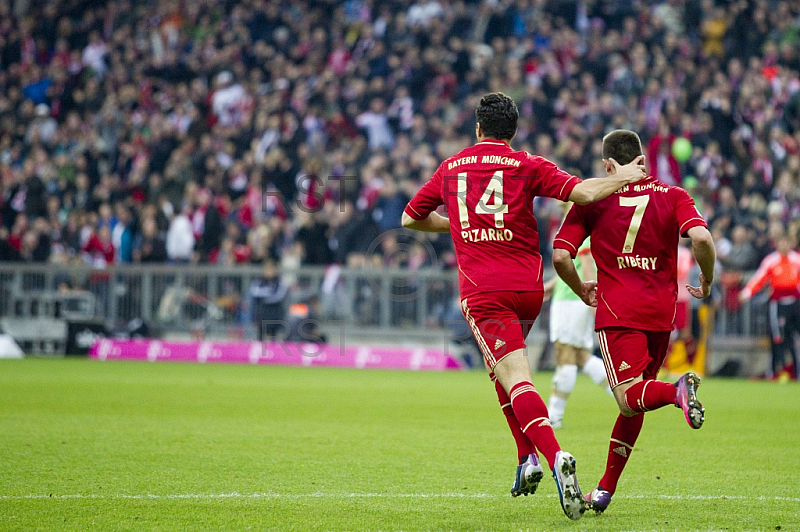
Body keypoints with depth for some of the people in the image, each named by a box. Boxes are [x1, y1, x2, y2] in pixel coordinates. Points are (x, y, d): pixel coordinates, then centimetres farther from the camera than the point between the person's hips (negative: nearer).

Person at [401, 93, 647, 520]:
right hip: (528, 287, 2)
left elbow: (411, 218, 23)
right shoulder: (526, 165, 4)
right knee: (500, 367, 26)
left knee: (515, 378, -13)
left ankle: (553, 456, -36)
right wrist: (621, 179, 9)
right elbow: (583, 193, -9)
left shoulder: (451, 167, 12)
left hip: (482, 290, -2)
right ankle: (529, 459, 17)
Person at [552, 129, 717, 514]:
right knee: (633, 400, 15)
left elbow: (560, 256, -2)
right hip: (661, 313, 3)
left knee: (629, 398, -12)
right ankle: (606, 489, 16)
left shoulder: (591, 200, 5)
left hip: (616, 311, -3)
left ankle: (678, 390, -44)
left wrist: (581, 291, 17)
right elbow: (701, 238, -11)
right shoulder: (673, 196, 6)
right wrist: (706, 282, 7)